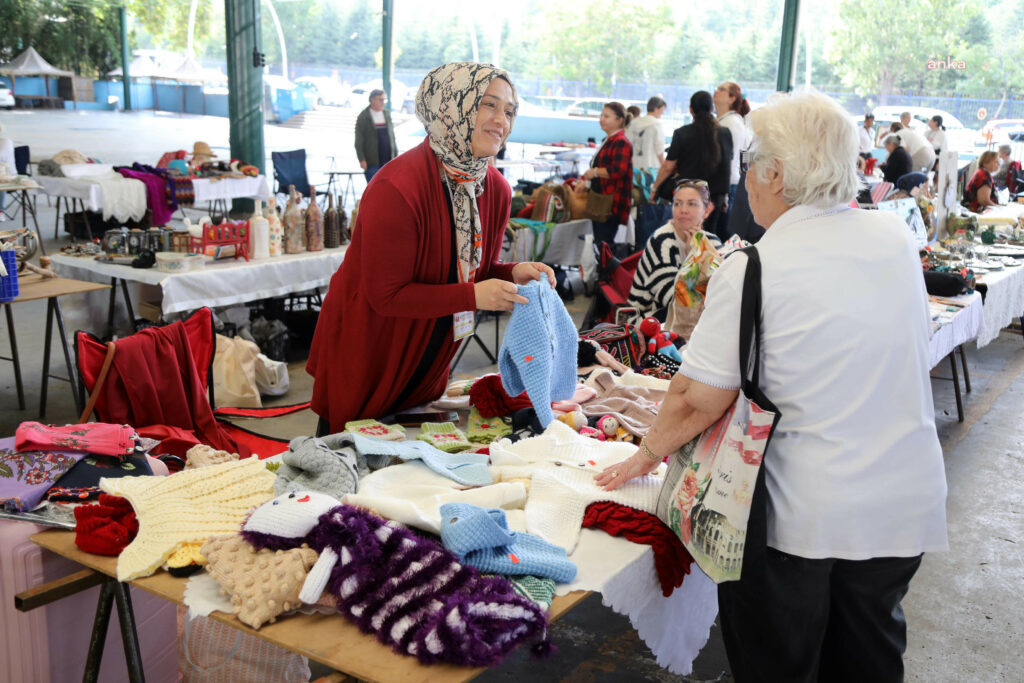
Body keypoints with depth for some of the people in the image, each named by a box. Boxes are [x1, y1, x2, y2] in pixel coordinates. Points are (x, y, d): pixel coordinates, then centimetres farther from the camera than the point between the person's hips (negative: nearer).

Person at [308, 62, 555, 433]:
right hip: (363, 361, -7)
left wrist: (513, 273, -12)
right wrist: (473, 296, -29)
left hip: (428, 362, 7)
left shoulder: (496, 189, -3)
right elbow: (385, 294, -25)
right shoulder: (397, 189, -27)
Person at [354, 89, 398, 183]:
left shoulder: (387, 114, 12)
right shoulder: (363, 117, -2)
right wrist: (362, 160, -12)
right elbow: (358, 141, -4)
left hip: (388, 160, 4)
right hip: (371, 163, -4)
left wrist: (396, 155, 11)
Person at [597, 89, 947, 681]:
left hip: (801, 516, -5)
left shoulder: (751, 271, -19)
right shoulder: (897, 238, -2)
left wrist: (647, 455, 3)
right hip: (906, 502, 6)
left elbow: (699, 401, -15)